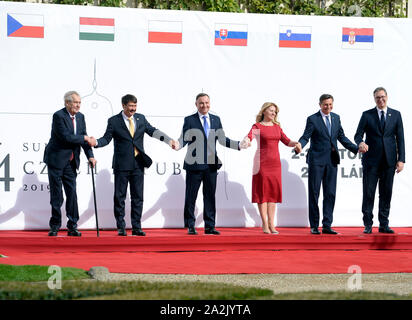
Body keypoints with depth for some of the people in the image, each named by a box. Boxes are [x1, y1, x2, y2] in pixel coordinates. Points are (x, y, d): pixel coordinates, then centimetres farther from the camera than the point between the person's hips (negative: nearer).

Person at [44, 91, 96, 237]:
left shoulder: (80, 117, 7)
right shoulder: (58, 116, -15)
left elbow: (84, 138, 5)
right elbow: (65, 137, -23)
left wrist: (90, 156, -7)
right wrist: (84, 138, -13)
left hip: (71, 162, 6)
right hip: (56, 159, -6)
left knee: (72, 193, 2)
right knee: (56, 194, 0)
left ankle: (72, 227, 6)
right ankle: (55, 226, 9)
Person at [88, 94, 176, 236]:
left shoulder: (141, 118, 9)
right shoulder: (114, 121, -1)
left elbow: (152, 131, 7)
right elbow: (107, 138, -3)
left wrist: (168, 140, -5)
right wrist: (96, 142, -23)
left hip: (138, 164, 3)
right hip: (122, 165, -3)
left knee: (138, 197, 5)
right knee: (120, 197, 1)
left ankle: (136, 227, 10)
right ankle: (121, 227, 8)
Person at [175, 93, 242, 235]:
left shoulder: (216, 120, 12)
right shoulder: (189, 120, 1)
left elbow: (222, 139, 13)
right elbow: (184, 138, -7)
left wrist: (238, 145, 1)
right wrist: (177, 145, -29)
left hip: (211, 165, 3)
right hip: (194, 164, -3)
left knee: (210, 196, 5)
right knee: (191, 196, 1)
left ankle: (209, 226, 10)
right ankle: (190, 226, 9)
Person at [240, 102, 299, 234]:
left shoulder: (277, 127, 13)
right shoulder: (257, 126, -1)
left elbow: (286, 141, 8)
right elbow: (249, 137, -17)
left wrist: (296, 143, -13)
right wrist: (246, 142, -40)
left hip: (275, 162, 5)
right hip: (262, 162, -5)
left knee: (273, 192, 4)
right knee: (262, 191, -4)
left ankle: (271, 223, 7)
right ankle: (264, 223, 0)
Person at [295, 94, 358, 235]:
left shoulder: (336, 118, 11)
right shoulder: (312, 119, -5)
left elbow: (342, 137, 16)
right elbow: (305, 137, -12)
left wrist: (356, 149, 9)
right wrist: (299, 145, -33)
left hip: (332, 160, 4)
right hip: (316, 160, -4)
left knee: (330, 194, 3)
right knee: (314, 193, 1)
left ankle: (327, 225, 6)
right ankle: (314, 226, 7)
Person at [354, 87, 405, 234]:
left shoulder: (396, 115, 8)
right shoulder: (367, 115, 4)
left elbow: (400, 138, 6)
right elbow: (358, 135, 1)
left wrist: (401, 159, 0)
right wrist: (360, 143, -24)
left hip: (389, 161, 1)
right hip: (372, 160, -1)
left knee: (386, 193, 4)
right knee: (368, 193, -2)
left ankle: (384, 224, 10)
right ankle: (368, 225, 4)